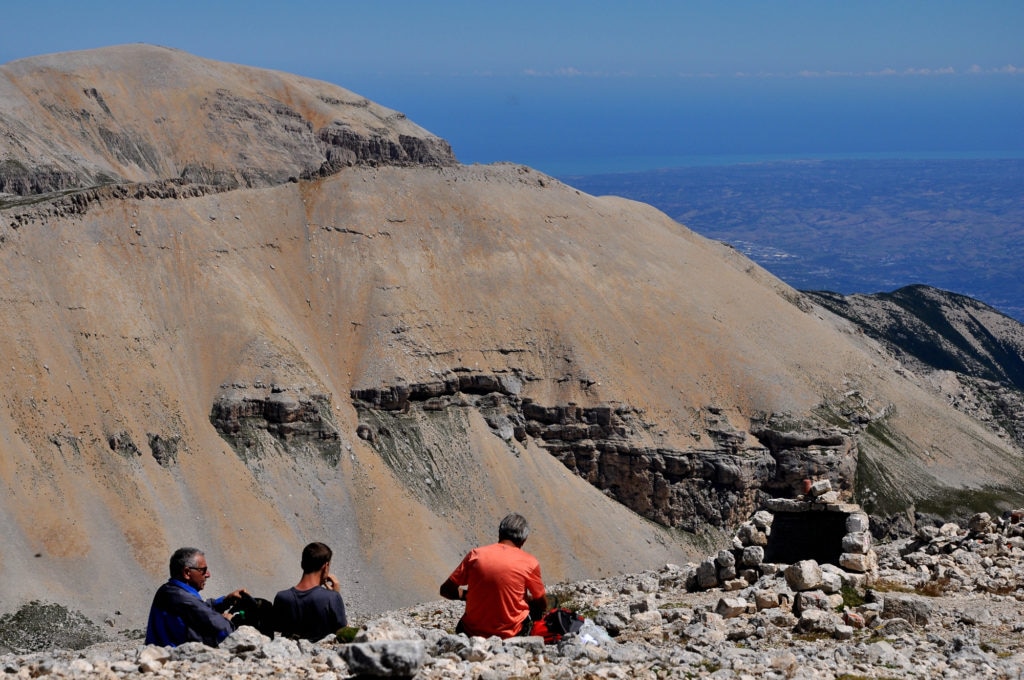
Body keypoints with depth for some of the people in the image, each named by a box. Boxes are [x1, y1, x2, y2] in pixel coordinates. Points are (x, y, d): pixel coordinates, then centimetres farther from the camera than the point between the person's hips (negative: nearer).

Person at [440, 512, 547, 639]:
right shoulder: (530, 562, -9)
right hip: (510, 633, -2)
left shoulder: (475, 555, -5)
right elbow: (542, 605, 5)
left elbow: (446, 591, 0)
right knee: (535, 606, 30)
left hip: (473, 632, 2)